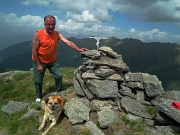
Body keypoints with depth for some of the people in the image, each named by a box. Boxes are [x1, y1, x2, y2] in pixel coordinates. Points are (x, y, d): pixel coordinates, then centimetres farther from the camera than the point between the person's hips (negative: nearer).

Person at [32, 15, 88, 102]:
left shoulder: (57, 34, -12)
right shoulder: (38, 34, -20)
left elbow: (68, 42, -23)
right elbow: (34, 50, -17)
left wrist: (79, 49, -39)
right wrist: (38, 65, -17)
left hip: (52, 61, 3)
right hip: (39, 61, -3)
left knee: (59, 76, 2)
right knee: (38, 81, 5)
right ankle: (38, 97, 31)